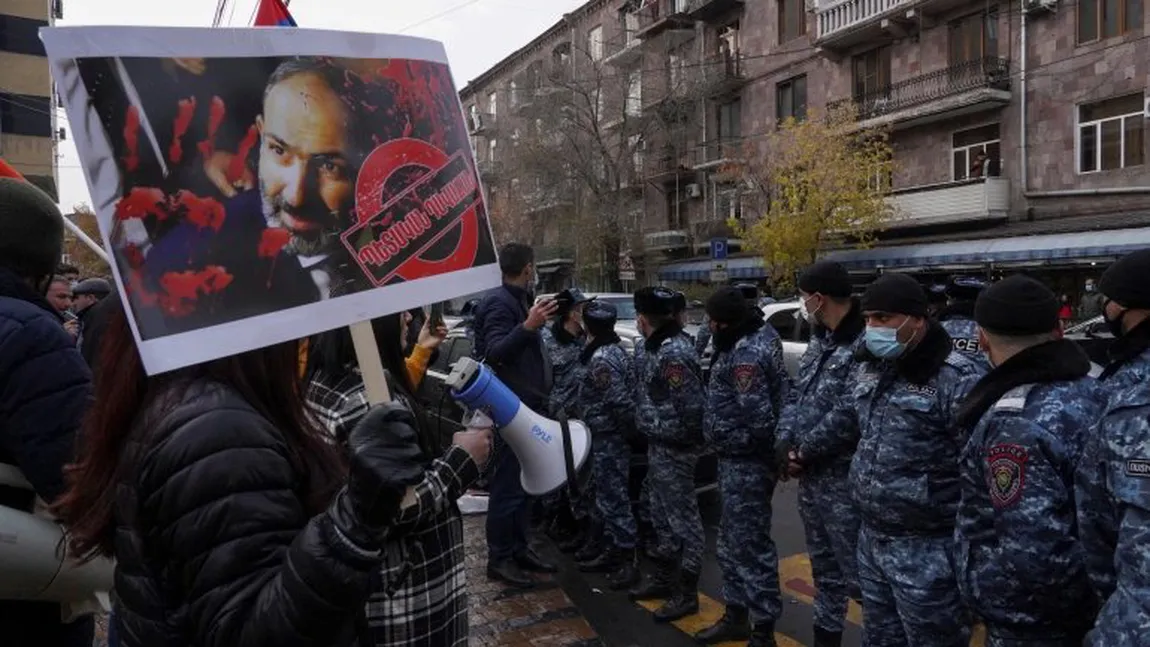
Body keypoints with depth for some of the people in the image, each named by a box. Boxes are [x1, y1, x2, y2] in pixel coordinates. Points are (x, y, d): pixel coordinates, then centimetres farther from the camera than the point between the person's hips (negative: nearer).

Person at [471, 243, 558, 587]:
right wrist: (528, 326, -36)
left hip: (528, 407, 10)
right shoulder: (498, 302, -15)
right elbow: (494, 353, -27)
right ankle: (499, 559, 6)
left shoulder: (519, 300, 15)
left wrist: (537, 323, 29)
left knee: (524, 483, 16)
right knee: (507, 486, -3)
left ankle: (519, 548, 27)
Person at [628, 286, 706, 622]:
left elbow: (690, 407, -26)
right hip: (658, 445, 10)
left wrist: (678, 438, -13)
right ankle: (665, 577, 34)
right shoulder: (658, 346, 9)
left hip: (674, 448, -10)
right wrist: (650, 430, 12)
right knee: (662, 515, 20)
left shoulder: (675, 353, -23)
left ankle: (686, 592, 12)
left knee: (682, 518, 1)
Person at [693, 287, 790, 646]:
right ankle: (736, 615, 35)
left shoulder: (746, 355, -24)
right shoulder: (753, 339, 8)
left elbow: (760, 421, -30)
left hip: (746, 463, -11)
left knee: (751, 546, 1)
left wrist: (739, 445, -10)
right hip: (736, 460, 11)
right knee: (732, 542, 20)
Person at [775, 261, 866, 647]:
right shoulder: (819, 341, 11)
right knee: (824, 566, 21)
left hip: (844, 477, -9)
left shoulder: (864, 344, -18)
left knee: (856, 571, -2)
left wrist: (805, 451, -14)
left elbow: (849, 416, -24)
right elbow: (798, 396, 13)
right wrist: (787, 443, -2)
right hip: (809, 474, 9)